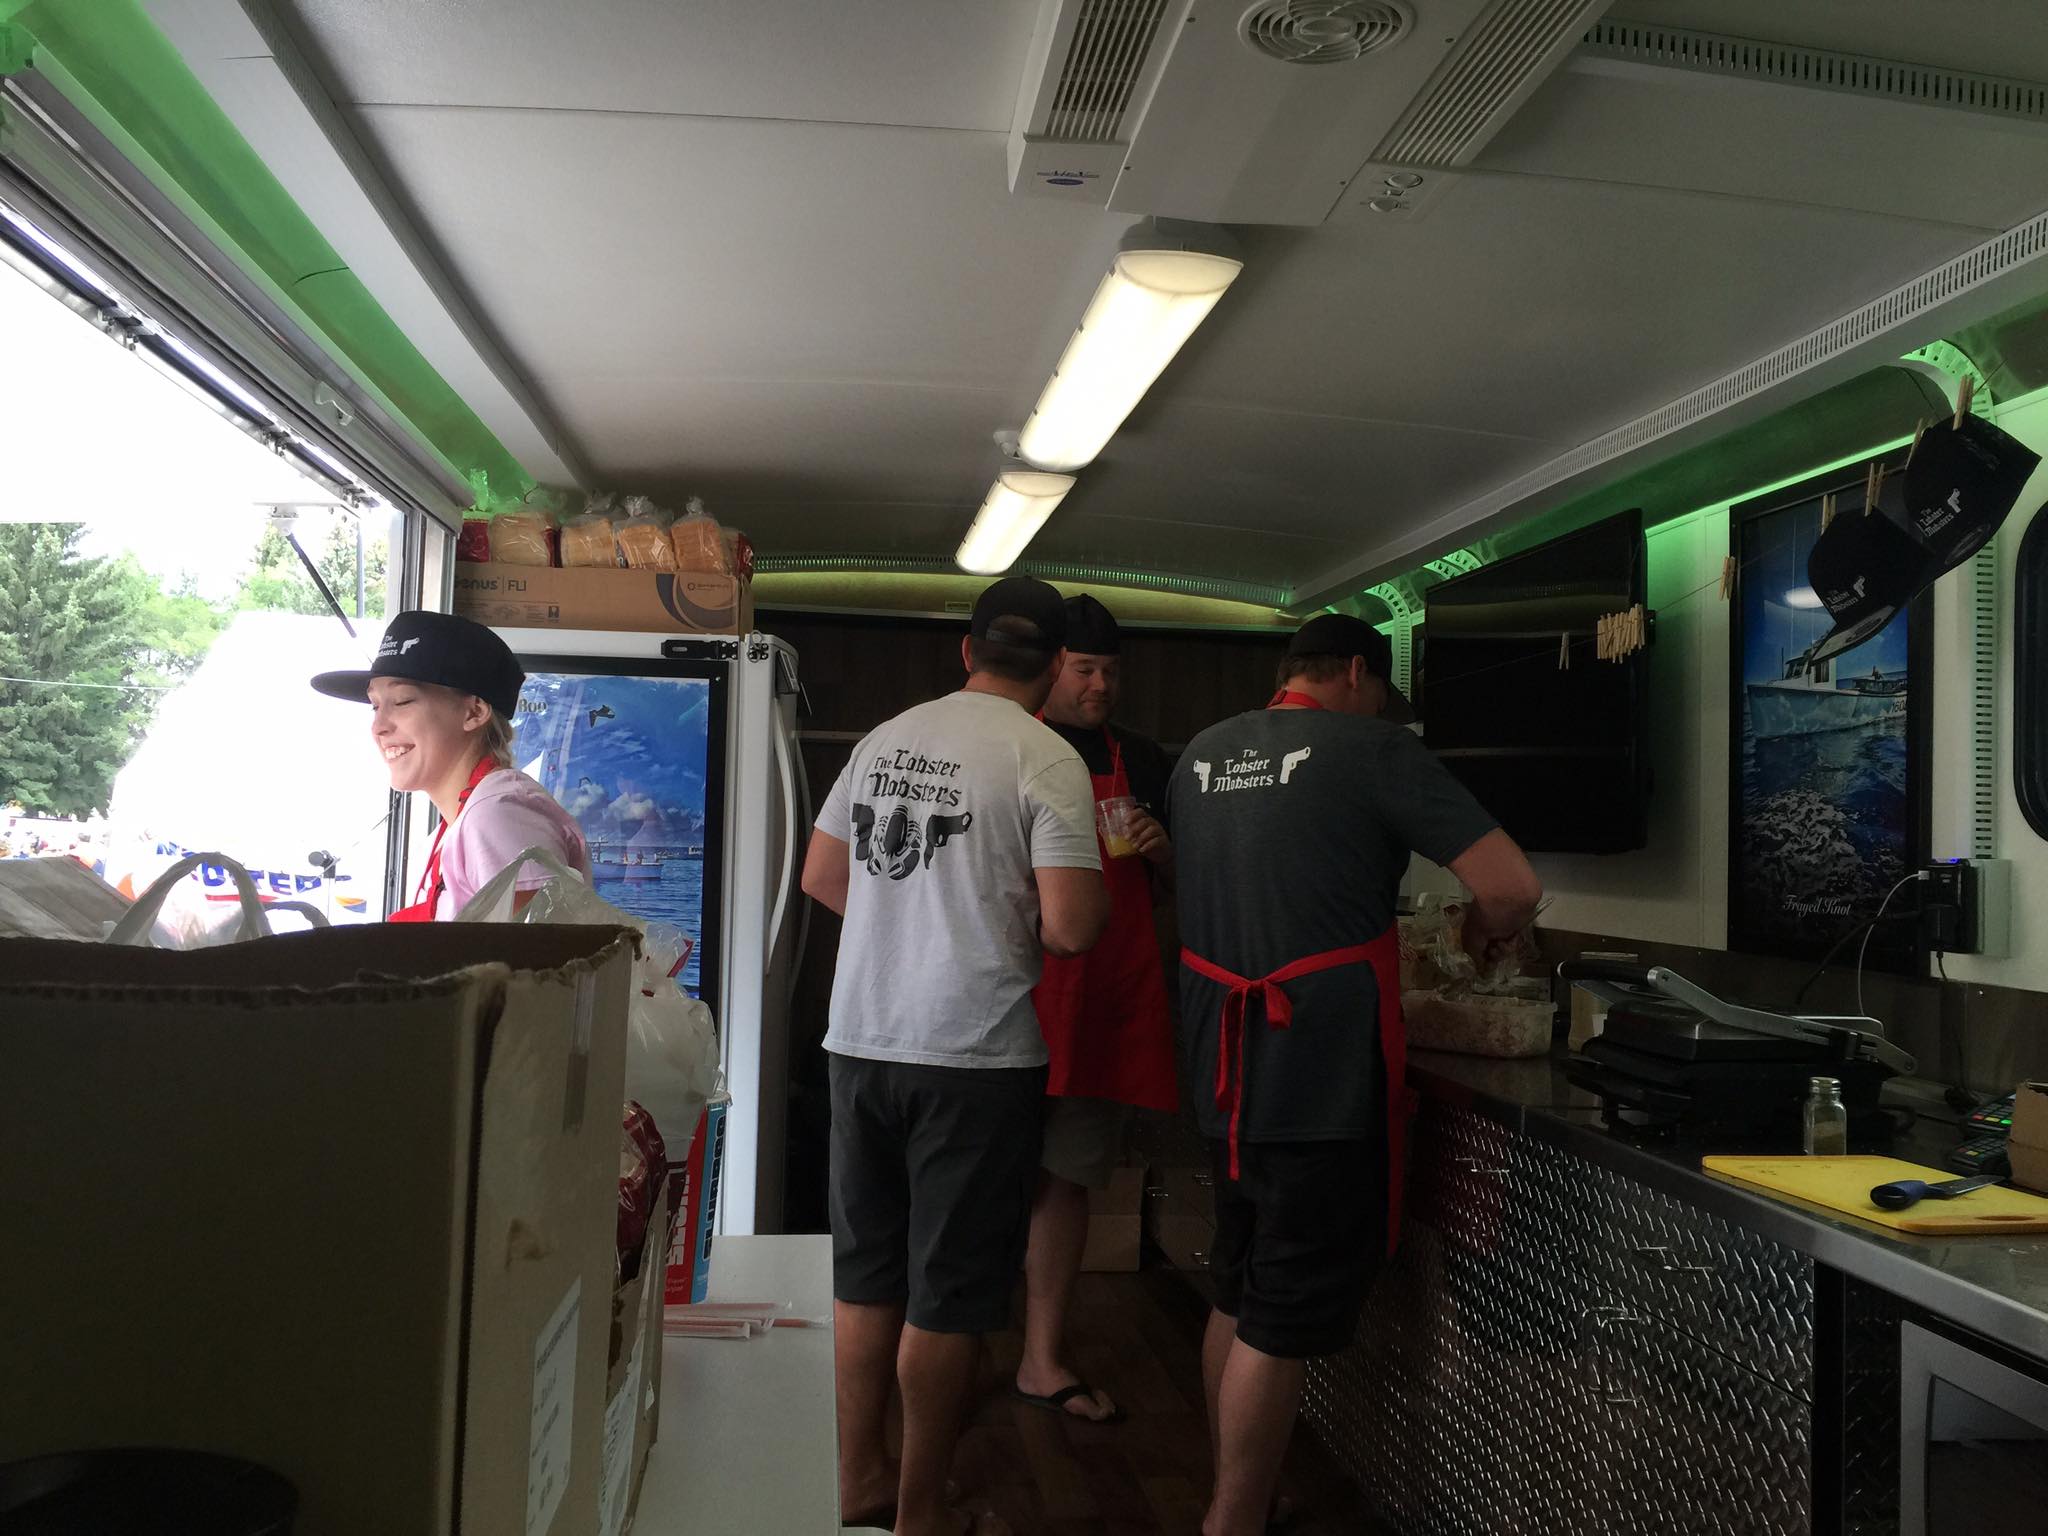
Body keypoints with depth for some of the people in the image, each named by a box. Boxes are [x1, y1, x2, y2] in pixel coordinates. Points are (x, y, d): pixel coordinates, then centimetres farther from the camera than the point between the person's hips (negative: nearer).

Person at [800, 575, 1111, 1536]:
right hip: (976, 1056, -6)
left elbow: (819, 876, 14)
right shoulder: (1047, 759, -11)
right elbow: (1070, 928, -17)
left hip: (859, 1041, 6)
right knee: (951, 1293, 7)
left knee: (864, 1275, 17)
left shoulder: (886, 738, 7)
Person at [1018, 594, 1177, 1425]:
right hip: (1013, 987, -3)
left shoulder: (1141, 761, 14)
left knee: (1066, 1176, 9)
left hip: (1108, 997, 3)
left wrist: (1162, 850, -2)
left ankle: (1042, 1359, 19)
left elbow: (1179, 887, 18)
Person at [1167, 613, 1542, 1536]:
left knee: (1238, 1295, 20)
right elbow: (1514, 886, -13)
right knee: (1287, 1319, 3)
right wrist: (1485, 933, 9)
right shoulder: (1369, 747, -9)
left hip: (1228, 1070, 7)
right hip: (1319, 1078, -7)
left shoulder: (1200, 756, 10)